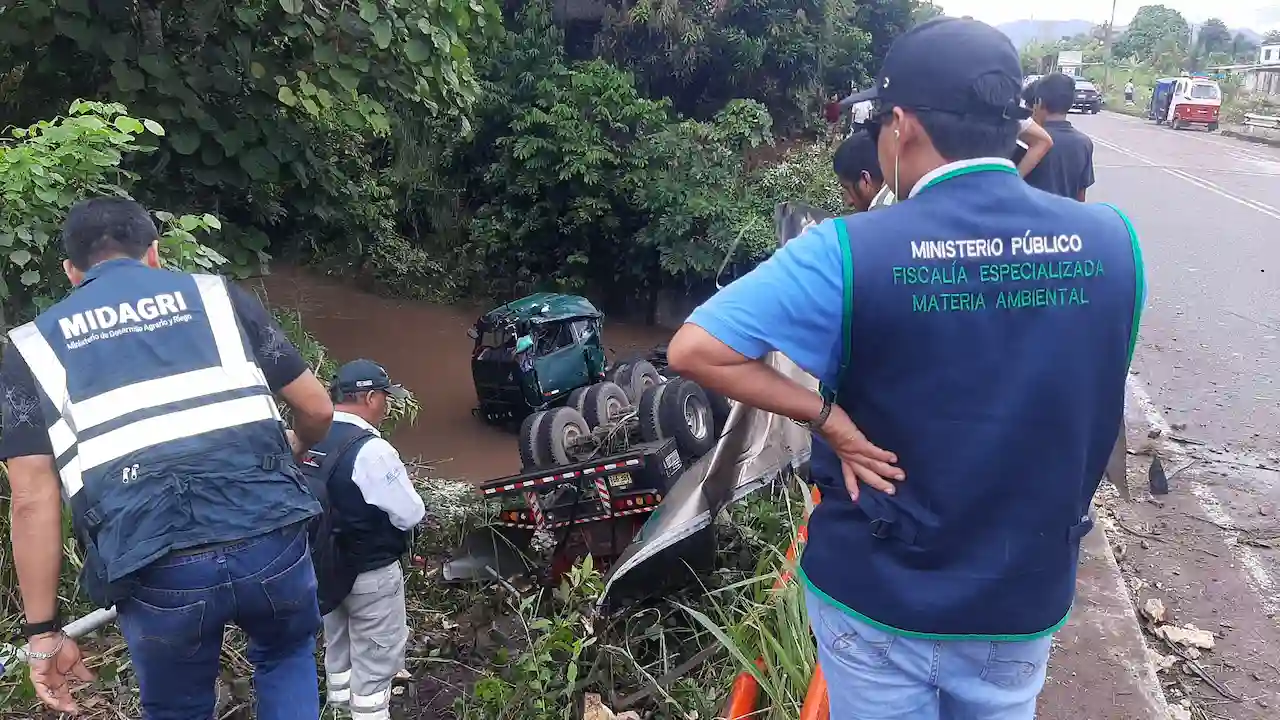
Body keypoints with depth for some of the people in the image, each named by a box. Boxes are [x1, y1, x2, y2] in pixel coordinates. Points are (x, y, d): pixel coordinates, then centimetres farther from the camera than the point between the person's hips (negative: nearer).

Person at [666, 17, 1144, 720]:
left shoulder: (850, 252, -23)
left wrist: (828, 416, -16)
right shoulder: (1112, 243, -10)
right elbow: (1086, 398, 5)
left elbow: (693, 350, -24)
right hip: (1028, 595, 4)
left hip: (881, 595, -3)